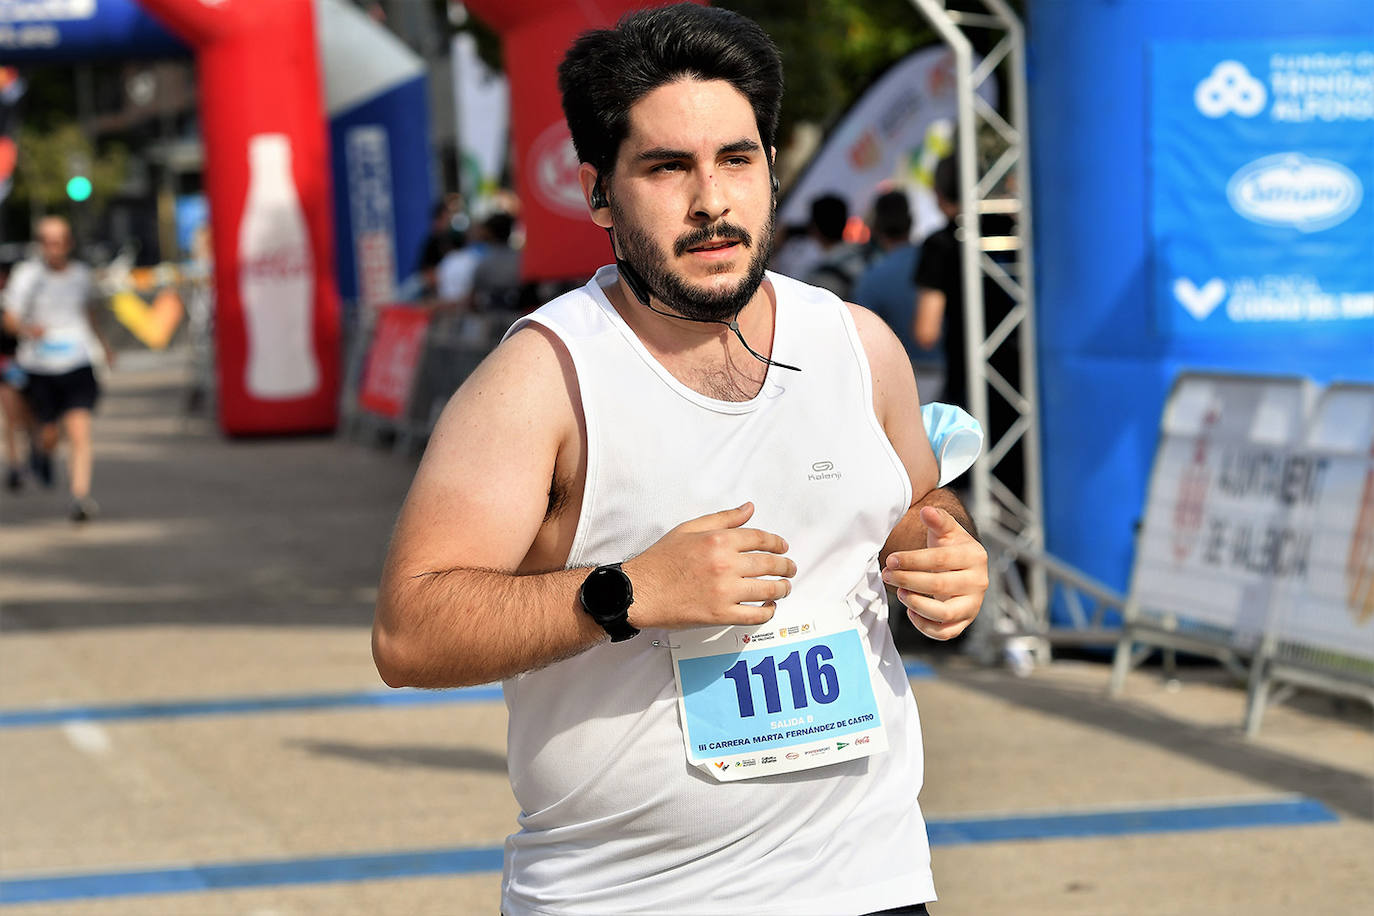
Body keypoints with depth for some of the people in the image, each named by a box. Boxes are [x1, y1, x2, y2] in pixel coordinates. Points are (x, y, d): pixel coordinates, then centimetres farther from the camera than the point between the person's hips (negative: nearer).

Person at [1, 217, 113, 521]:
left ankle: (81, 495, -17)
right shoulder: (27, 275, -6)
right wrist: (27, 329, -31)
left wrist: (103, 344, 34)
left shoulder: (81, 275, 6)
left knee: (79, 432, -15)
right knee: (50, 433, 8)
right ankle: (43, 453, 44)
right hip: (38, 368, -1)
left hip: (77, 365, 1)